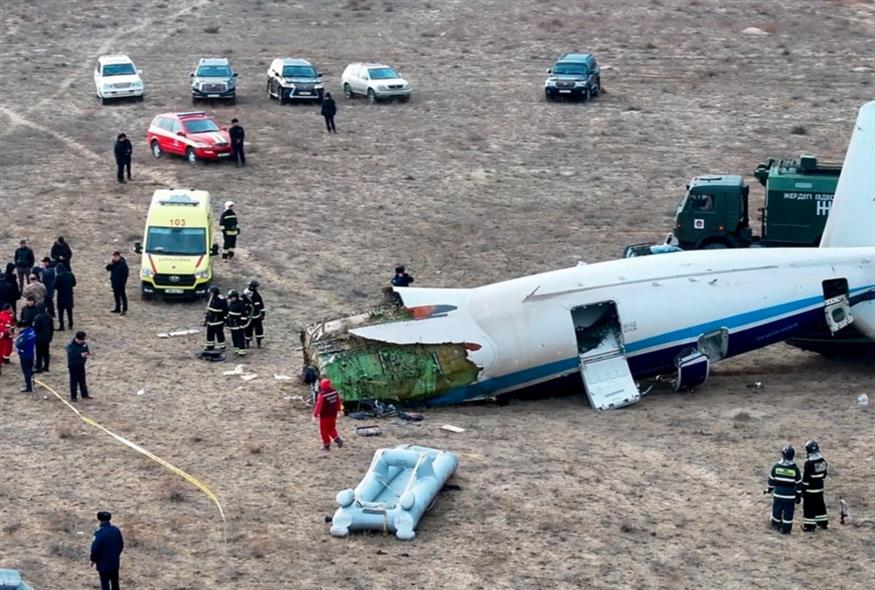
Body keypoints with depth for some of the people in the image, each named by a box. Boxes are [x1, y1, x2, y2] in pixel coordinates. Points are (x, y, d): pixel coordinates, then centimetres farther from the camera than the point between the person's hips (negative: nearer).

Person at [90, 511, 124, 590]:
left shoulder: (99, 533, -23)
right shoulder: (116, 530, -4)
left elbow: (95, 549, -20)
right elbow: (121, 545, 6)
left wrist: (93, 560, -2)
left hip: (103, 564, -5)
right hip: (115, 563, 5)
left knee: (105, 584, 7)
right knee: (115, 582, 20)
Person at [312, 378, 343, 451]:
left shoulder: (322, 395, -24)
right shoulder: (335, 392, -4)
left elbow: (318, 406, -20)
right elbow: (338, 402, 8)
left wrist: (315, 415, -11)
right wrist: (337, 410, 24)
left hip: (324, 415, -6)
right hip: (333, 414, 6)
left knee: (324, 431, 9)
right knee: (331, 428, 22)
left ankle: (327, 445, 14)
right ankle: (337, 439, 2)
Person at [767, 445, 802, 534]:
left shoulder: (776, 466, -5)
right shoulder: (795, 469, -8)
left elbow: (771, 479, 3)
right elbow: (798, 483, -3)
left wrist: (770, 488, 19)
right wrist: (798, 495, 5)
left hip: (778, 493, 1)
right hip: (790, 494, -1)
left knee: (777, 510, 16)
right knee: (788, 512, 5)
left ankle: (776, 525, 26)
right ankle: (786, 529, 7)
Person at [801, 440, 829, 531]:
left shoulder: (809, 462, -21)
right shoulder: (822, 460, 2)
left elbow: (805, 477, -19)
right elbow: (824, 474, 12)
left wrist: (803, 488, -11)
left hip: (810, 489, -7)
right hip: (820, 488, 7)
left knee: (809, 506, 0)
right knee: (820, 505, 18)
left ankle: (809, 525, 3)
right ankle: (823, 523, 26)